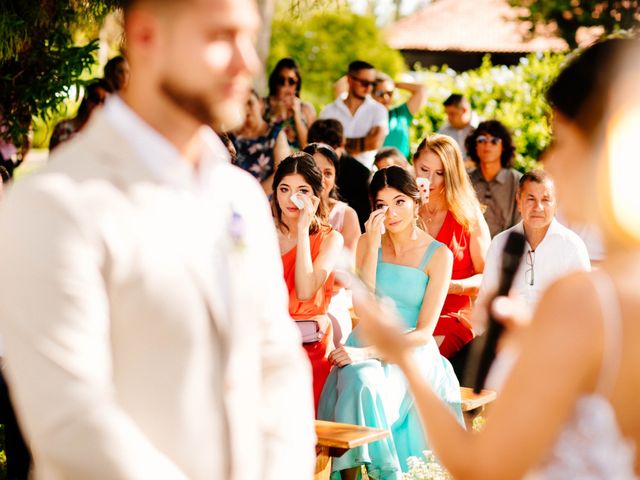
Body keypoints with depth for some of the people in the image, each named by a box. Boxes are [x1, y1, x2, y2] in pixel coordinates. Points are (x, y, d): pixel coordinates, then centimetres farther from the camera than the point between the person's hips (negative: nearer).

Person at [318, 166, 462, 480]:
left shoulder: (438, 255, -3)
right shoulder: (367, 243, 7)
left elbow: (424, 332, -7)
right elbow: (363, 308, -7)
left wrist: (368, 352, -19)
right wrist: (374, 244, -10)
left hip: (411, 352, -2)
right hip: (366, 344, 2)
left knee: (368, 390, -33)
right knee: (358, 382, -32)